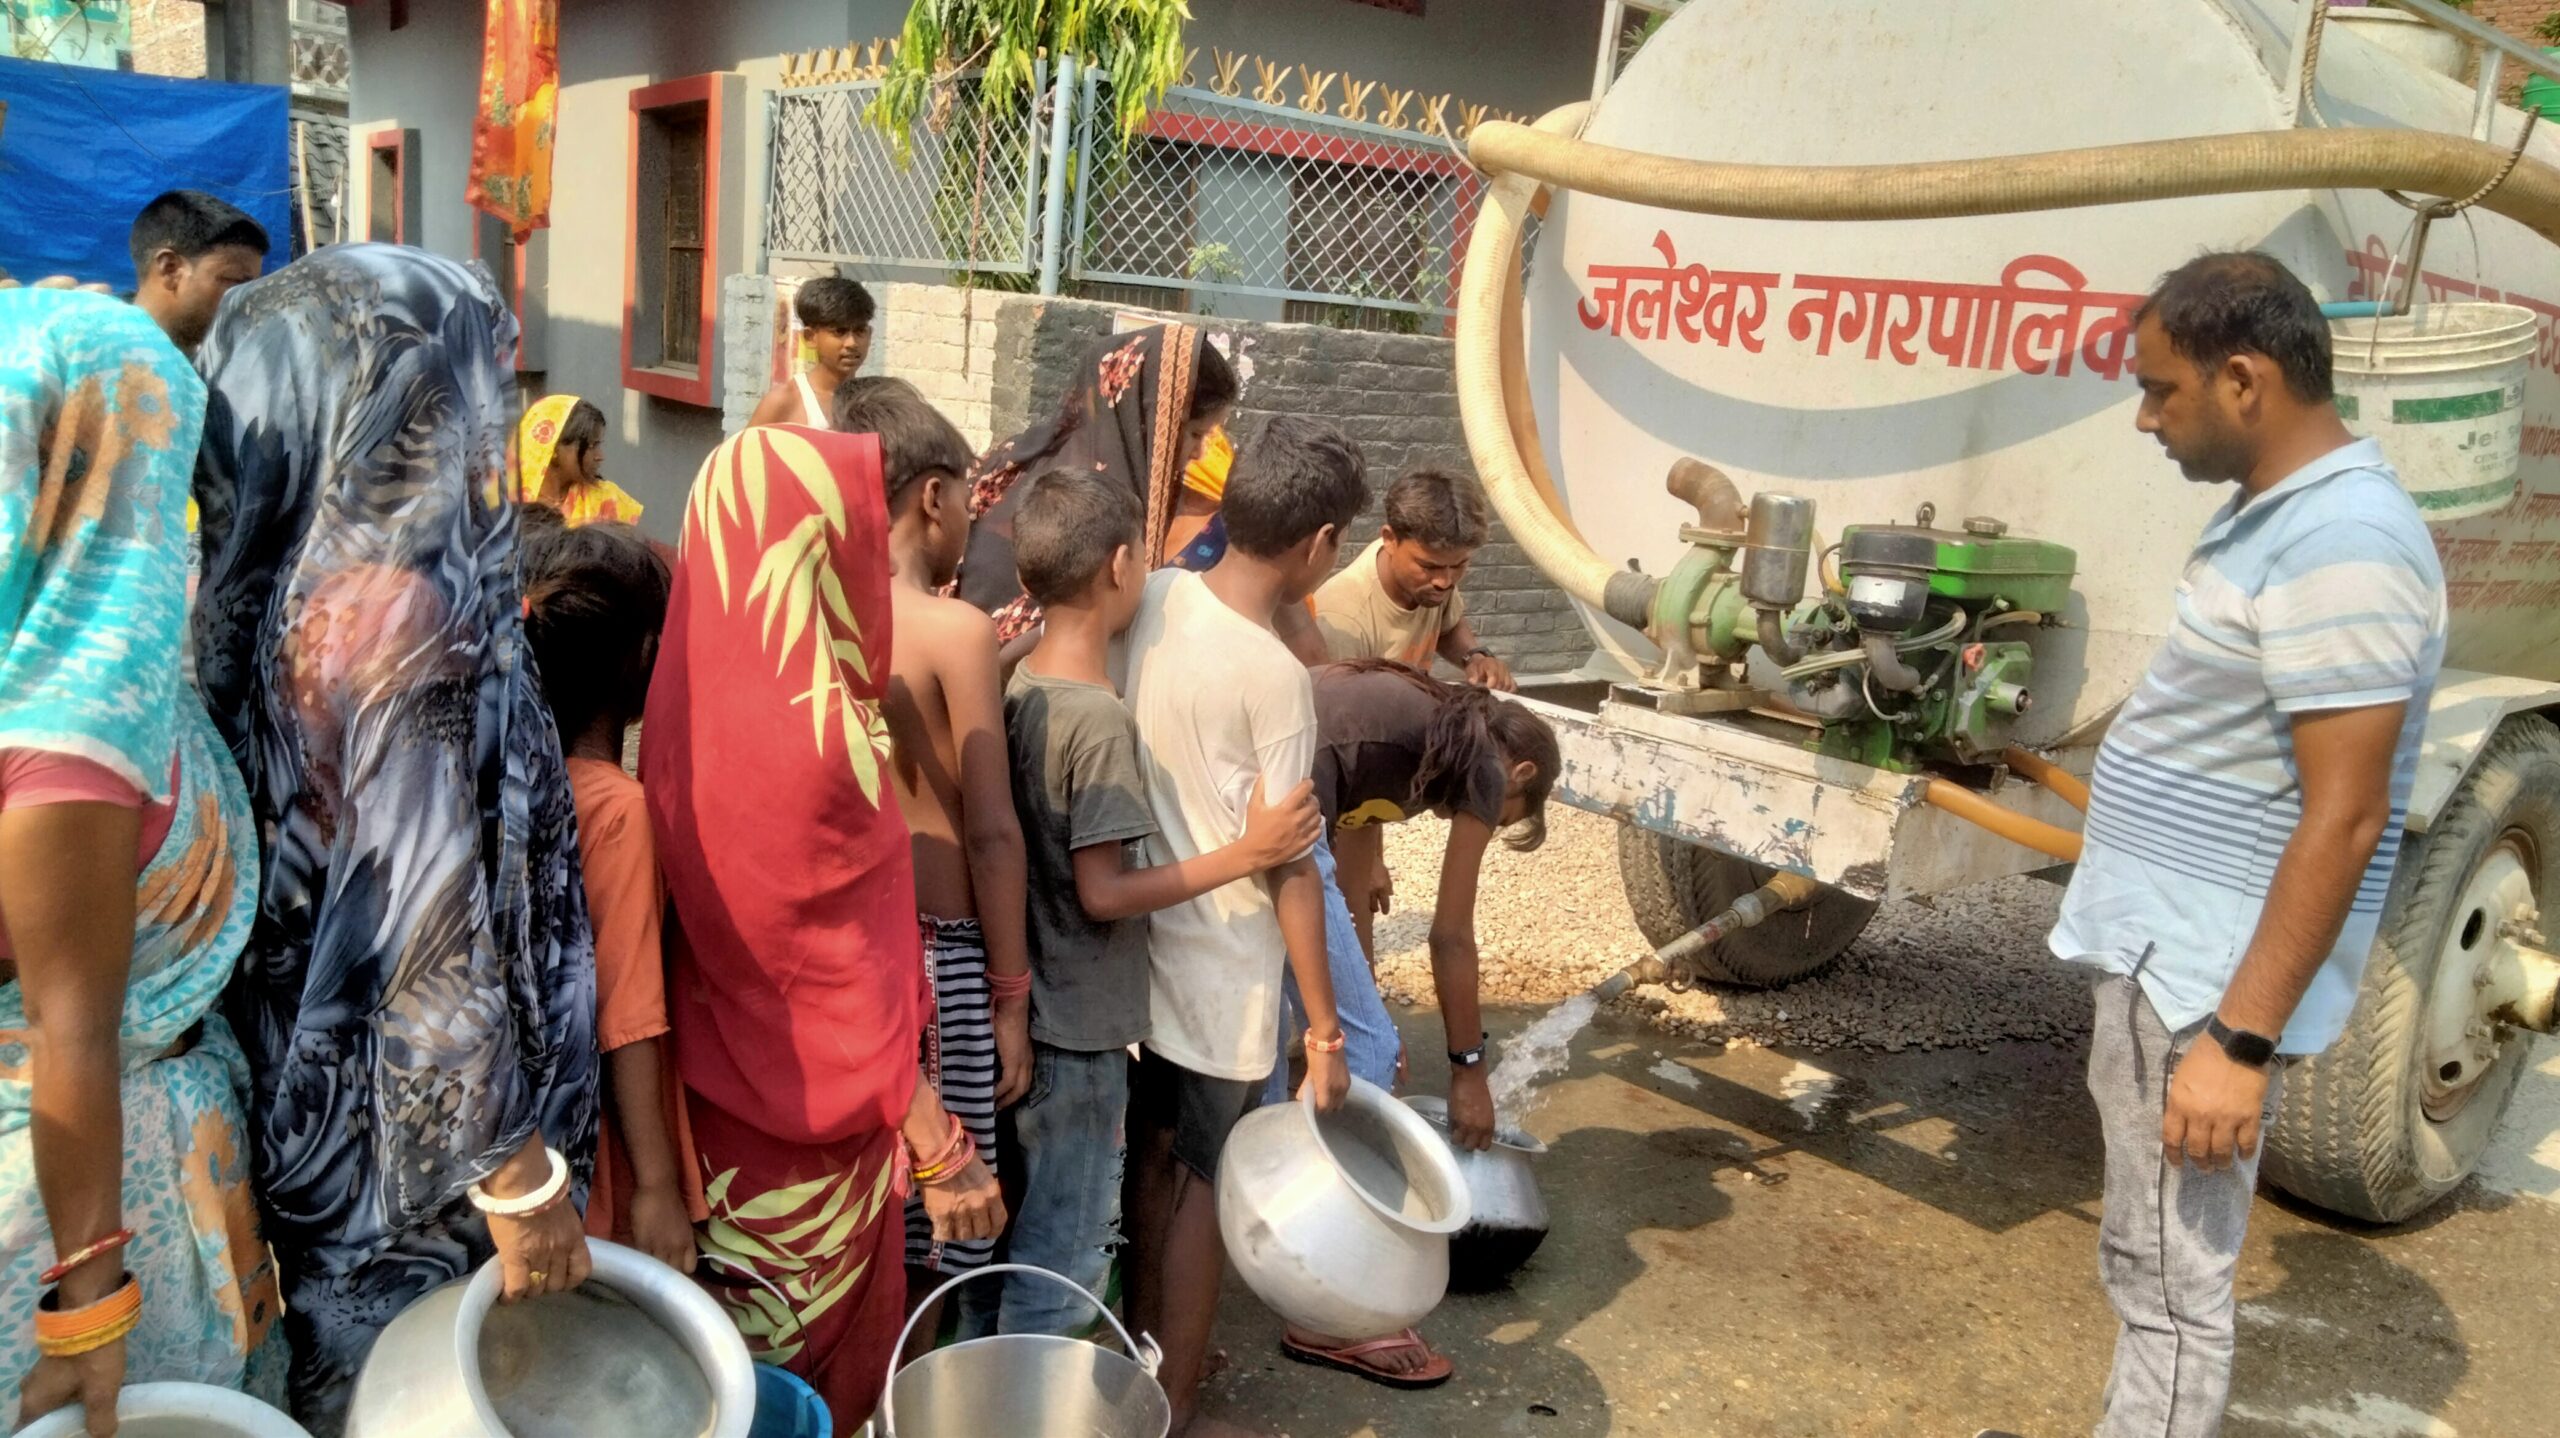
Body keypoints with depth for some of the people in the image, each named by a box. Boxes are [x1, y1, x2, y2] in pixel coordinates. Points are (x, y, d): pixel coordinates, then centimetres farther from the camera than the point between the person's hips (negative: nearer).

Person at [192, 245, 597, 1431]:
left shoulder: (270, 589, 0)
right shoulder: (401, 612, -24)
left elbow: (317, 881, 9)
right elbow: (436, 931, -25)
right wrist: (521, 1177, -19)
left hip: (301, 1100, 8)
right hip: (403, 1133, -7)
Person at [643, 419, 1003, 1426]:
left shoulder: (715, 693, -2)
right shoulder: (803, 724, -28)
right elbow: (843, 973, -25)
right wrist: (940, 1149, -16)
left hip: (727, 1086, 8)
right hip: (812, 1115, -8)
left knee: (747, 1360, 25)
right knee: (808, 1369, 14)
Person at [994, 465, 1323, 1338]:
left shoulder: (1019, 686, 2)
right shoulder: (1100, 719, -23)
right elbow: (1103, 892, -23)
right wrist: (1246, 853, -21)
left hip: (1024, 1006, 9)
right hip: (1080, 1030, -9)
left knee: (1021, 1226, 23)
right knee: (1062, 1263, 6)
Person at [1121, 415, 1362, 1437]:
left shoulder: (1151, 599, -5)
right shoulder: (1275, 676, -23)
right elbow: (1288, 868, -19)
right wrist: (1323, 1025, -12)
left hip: (1139, 940, 7)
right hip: (1222, 972, -7)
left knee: (1152, 1158, 22)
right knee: (1203, 1182, 11)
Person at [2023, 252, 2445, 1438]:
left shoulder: (2340, 545, -22)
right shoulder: (2277, 510, 11)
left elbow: (2344, 817, -24)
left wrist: (2242, 1037, -24)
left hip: (2206, 979, -10)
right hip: (2166, 949, 10)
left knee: (2169, 1284, 1)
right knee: (2147, 1260, 22)